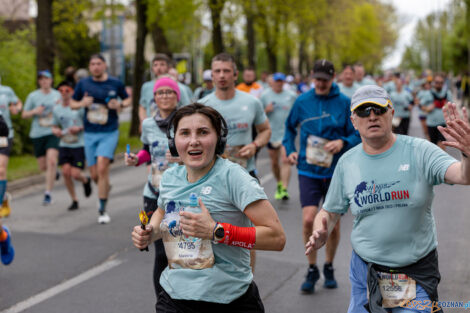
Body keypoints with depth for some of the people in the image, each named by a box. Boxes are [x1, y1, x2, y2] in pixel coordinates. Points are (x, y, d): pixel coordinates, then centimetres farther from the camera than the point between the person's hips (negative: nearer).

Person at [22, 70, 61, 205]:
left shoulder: (57, 94, 8)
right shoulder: (33, 96, 3)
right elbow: (24, 115, 7)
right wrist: (34, 111, -12)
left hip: (53, 132, -1)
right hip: (37, 134, 1)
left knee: (51, 160, -20)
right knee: (43, 167, 6)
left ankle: (48, 193, -15)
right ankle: (54, 170, 44)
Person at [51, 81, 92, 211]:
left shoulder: (79, 106, -7)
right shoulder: (56, 109, 7)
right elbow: (55, 127, 20)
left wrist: (79, 128, -17)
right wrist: (57, 131, -3)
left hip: (79, 145, -4)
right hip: (64, 145, 4)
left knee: (75, 174, -10)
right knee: (66, 171, -8)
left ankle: (86, 180, 28)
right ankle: (74, 200, 11)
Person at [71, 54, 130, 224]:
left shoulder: (115, 83, 1)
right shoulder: (83, 84, 5)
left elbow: (128, 99, 15)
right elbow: (72, 103, 13)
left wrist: (120, 104, -8)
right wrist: (82, 103, -9)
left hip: (109, 133, -3)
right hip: (90, 133, 3)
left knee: (102, 167, -19)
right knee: (94, 174, 4)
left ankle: (102, 209, -11)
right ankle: (106, 188, 40)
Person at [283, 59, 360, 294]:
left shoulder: (344, 103, -2)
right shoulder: (302, 101, 3)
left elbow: (357, 134, 0)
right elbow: (290, 127, 19)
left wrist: (343, 142, -19)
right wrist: (290, 150, 5)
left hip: (336, 172, 0)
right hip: (308, 171, 0)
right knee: (308, 220, -14)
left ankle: (329, 267, 32)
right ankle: (312, 269, 7)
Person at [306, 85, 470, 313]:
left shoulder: (419, 151, -10)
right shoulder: (347, 163, 0)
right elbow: (330, 212, 9)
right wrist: (320, 234, -14)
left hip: (416, 274, -2)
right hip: (364, 270, 3)